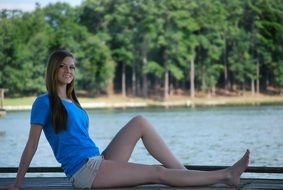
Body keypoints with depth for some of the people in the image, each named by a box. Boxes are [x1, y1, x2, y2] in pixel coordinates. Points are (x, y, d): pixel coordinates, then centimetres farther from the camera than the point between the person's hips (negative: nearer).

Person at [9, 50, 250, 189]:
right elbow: (32, 145, -4)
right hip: (84, 171, -8)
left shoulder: (73, 103, 20)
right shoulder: (44, 102, -4)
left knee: (140, 122, -5)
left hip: (99, 162, 8)